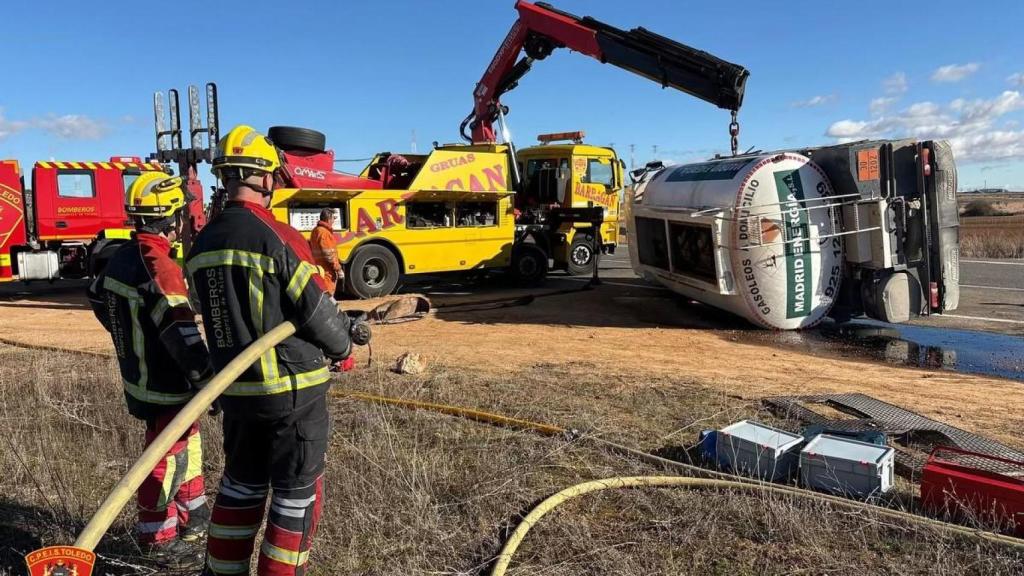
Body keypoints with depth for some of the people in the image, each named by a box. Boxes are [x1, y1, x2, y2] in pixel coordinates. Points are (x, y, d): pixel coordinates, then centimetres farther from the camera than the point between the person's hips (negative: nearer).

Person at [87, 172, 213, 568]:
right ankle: (159, 542, 21)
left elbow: (98, 299, 21)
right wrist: (209, 383, -25)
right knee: (168, 461, 6)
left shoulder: (121, 257, 5)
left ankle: (194, 519, 38)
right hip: (165, 387, -10)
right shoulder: (158, 267, -25)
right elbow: (181, 334, -29)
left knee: (187, 448, 23)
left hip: (139, 375, 10)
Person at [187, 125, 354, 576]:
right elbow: (318, 310, -15)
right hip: (292, 387, -7)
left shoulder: (201, 245, 3)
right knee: (296, 494, 9)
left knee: (241, 485, 23)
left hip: (235, 388, 7)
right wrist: (343, 347, 4)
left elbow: (222, 313, 10)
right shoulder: (277, 237, -19)